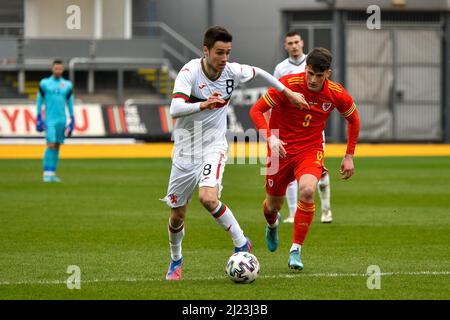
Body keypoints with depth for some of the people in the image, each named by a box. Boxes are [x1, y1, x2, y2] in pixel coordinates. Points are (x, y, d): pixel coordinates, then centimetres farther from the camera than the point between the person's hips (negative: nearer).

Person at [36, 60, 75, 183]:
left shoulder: (67, 85, 9)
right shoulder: (44, 83, 1)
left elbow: (70, 103, 13)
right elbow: (39, 101, 5)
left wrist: (72, 120, 8)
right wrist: (39, 119, 0)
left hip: (61, 120, 3)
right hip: (49, 120, -3)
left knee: (57, 146, 4)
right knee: (51, 145, -13)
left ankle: (52, 173, 9)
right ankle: (46, 173, -9)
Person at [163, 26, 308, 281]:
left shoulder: (232, 71, -8)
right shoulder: (190, 71, -19)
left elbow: (258, 73, 15)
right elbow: (175, 110, -32)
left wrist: (289, 93, 19)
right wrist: (203, 105, -48)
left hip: (214, 147, 0)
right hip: (186, 149, 0)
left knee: (208, 198, -28)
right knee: (177, 216, 7)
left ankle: (241, 243, -10)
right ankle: (176, 260, 34)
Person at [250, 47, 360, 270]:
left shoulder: (336, 94, -10)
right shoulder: (287, 84, -18)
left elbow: (353, 120, 10)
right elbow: (256, 110, -15)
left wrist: (349, 156, 8)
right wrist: (271, 138, -30)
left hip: (310, 150, 0)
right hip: (281, 149, 0)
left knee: (307, 191, -30)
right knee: (273, 205, 10)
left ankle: (296, 250, -17)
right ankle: (272, 224, 52)